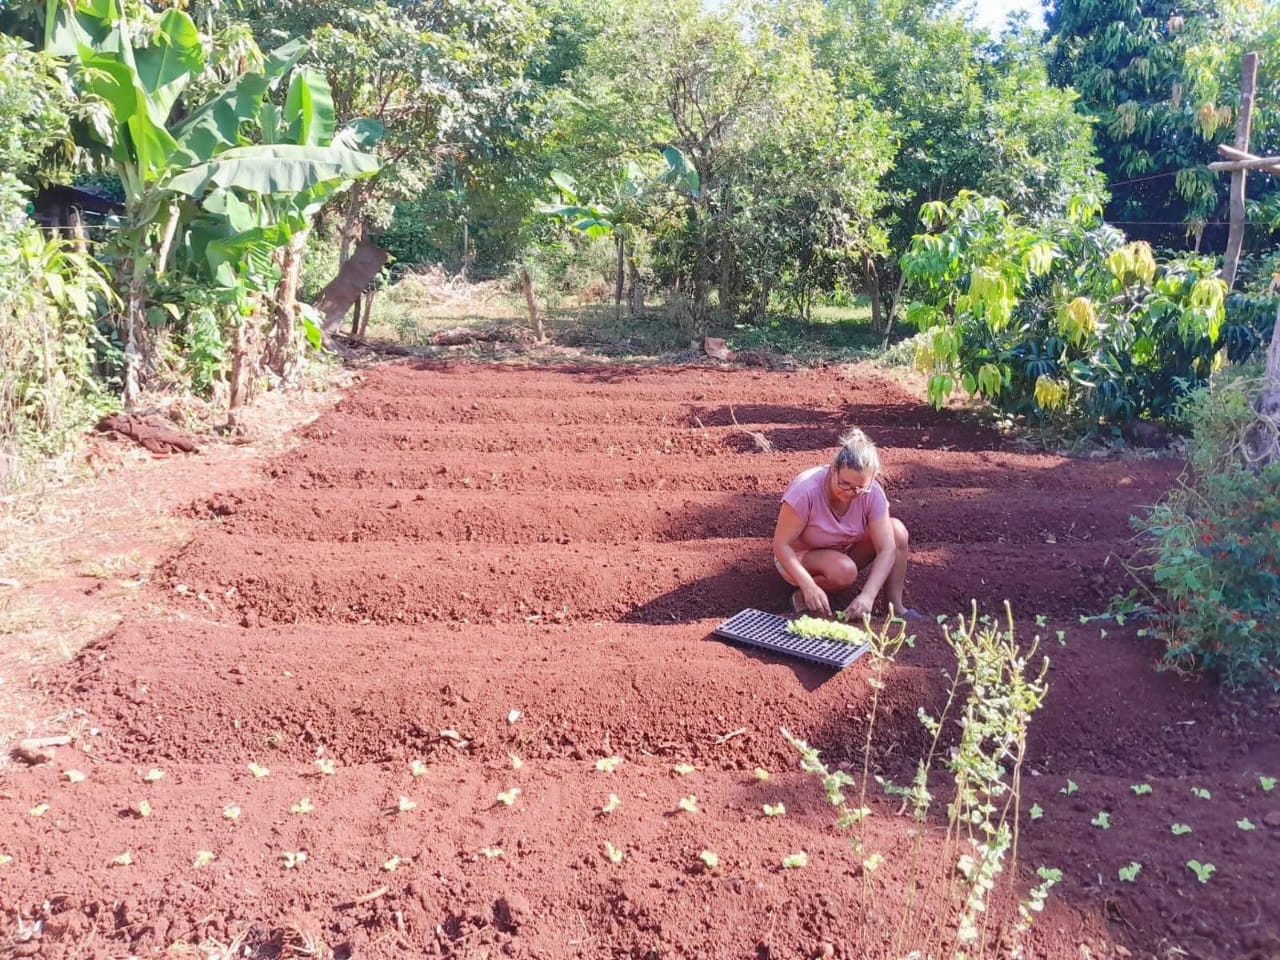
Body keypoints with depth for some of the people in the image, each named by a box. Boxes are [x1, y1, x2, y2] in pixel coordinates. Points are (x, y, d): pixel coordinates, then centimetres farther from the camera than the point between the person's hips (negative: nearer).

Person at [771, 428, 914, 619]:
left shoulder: (871, 493, -21)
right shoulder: (806, 490, -32)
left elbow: (887, 549, -23)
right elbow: (781, 544, -27)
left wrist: (868, 595, -37)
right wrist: (809, 587, -39)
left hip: (844, 551, 5)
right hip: (800, 557, -4)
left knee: (896, 530, -18)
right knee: (844, 571, -36)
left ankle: (895, 607, -8)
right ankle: (803, 598, -7)